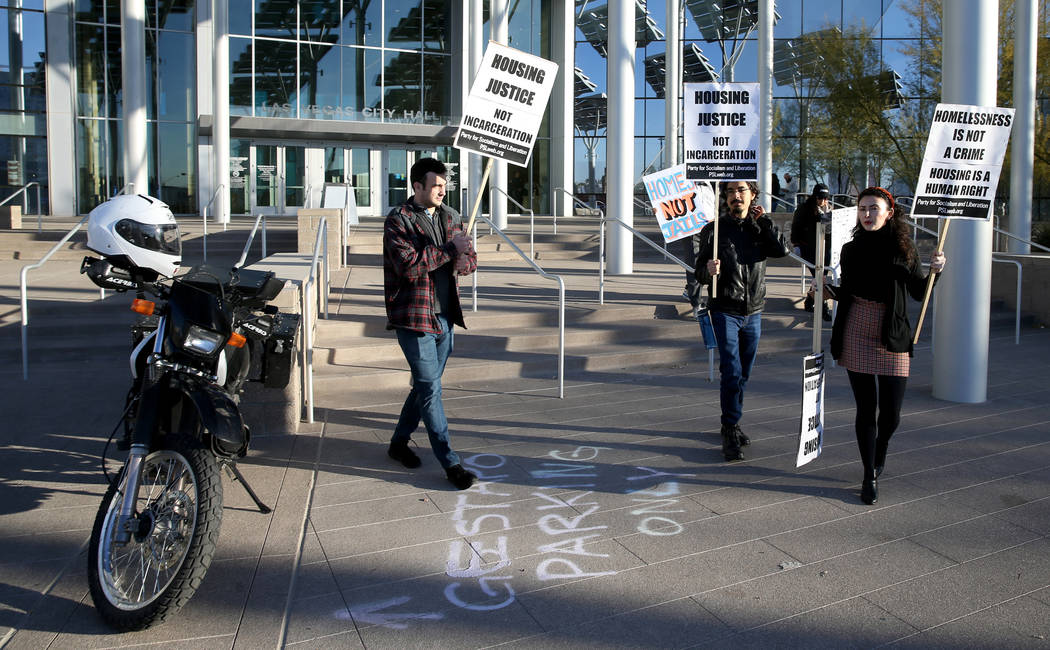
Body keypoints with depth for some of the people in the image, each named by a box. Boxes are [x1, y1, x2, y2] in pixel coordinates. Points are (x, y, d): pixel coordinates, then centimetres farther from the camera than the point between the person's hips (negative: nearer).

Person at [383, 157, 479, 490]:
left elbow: (470, 258, 15)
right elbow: (408, 265, -22)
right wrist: (449, 249, -20)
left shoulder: (451, 217, 11)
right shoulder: (398, 220, -9)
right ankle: (450, 462, 1)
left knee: (426, 384, 16)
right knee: (431, 388, -5)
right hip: (414, 317, -7)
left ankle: (399, 441, 34)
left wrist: (463, 261, -8)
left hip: (445, 316, 7)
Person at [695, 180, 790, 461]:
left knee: (744, 373, 12)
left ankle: (731, 425, 27)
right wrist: (709, 270, -24)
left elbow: (782, 250, -11)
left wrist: (763, 220, -7)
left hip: (753, 312, 4)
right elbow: (700, 272, -2)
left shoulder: (760, 228, 8)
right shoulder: (714, 229, -1)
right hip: (725, 311, -4)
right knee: (731, 372, -12)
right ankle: (730, 433, -6)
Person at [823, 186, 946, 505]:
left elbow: (918, 293, 8)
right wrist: (827, 288, -6)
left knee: (891, 413, 0)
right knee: (866, 408, 2)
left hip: (893, 336, -1)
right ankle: (869, 476, 17)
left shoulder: (903, 248, 2)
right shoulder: (851, 249, 5)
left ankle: (880, 451, 34)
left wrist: (934, 271, -8)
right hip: (857, 333, 1)